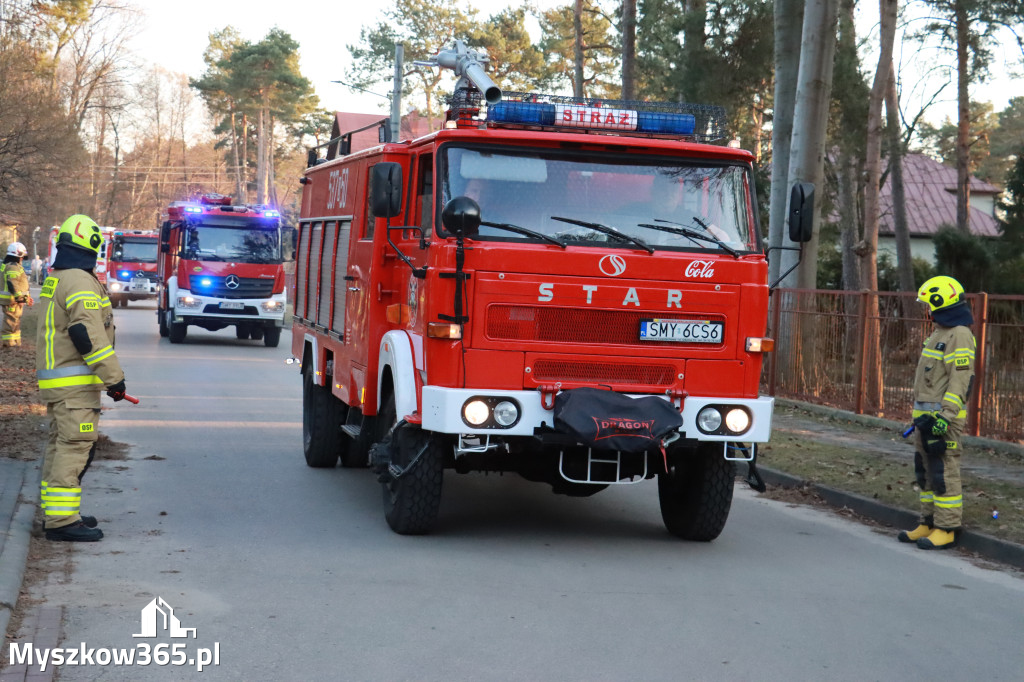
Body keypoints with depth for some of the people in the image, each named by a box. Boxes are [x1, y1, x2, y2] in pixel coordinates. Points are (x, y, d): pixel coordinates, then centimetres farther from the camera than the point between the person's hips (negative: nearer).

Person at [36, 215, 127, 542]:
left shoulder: (57, 280, 17)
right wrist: (113, 377, -21)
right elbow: (88, 334, -23)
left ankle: (54, 513, 23)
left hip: (54, 378, 10)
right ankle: (61, 519, -12)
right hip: (75, 382, -10)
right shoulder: (80, 282, -15)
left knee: (60, 445, 16)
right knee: (74, 447, -10)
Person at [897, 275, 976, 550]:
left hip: (943, 417, -10)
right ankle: (929, 523, 19)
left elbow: (961, 380, -20)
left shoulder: (960, 335, -13)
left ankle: (946, 529, -4)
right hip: (926, 417, 10)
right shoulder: (938, 333, 18)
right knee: (925, 470, 12)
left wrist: (945, 417, -24)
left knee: (944, 471, -7)